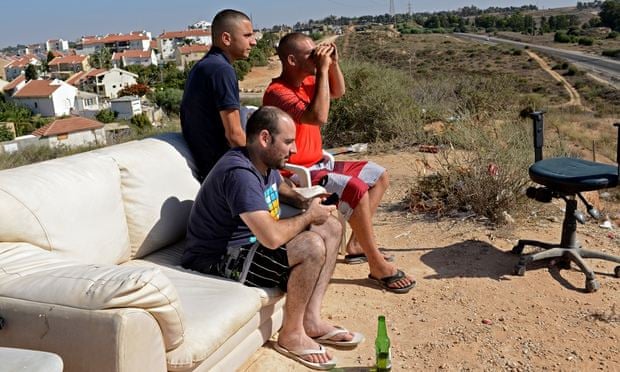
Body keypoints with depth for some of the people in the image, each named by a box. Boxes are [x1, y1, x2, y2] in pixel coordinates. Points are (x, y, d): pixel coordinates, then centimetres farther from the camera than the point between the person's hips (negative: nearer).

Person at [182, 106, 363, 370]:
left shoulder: (266, 163, 4)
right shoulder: (240, 173, -27)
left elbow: (280, 187, 28)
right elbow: (272, 237, -36)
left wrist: (307, 201, 6)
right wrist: (308, 216, -16)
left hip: (249, 245, 10)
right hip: (219, 262, -10)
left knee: (331, 227, 2)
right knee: (312, 247, -28)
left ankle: (311, 320, 2)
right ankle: (291, 335, -8)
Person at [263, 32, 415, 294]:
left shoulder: (306, 82, 6)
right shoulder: (277, 92, -22)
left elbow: (338, 92, 19)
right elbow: (318, 117, -33)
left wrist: (333, 64, 0)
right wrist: (322, 70, -27)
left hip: (317, 164, 10)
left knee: (379, 177, 12)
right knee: (357, 190, -30)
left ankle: (356, 244, 13)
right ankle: (378, 265, -13)